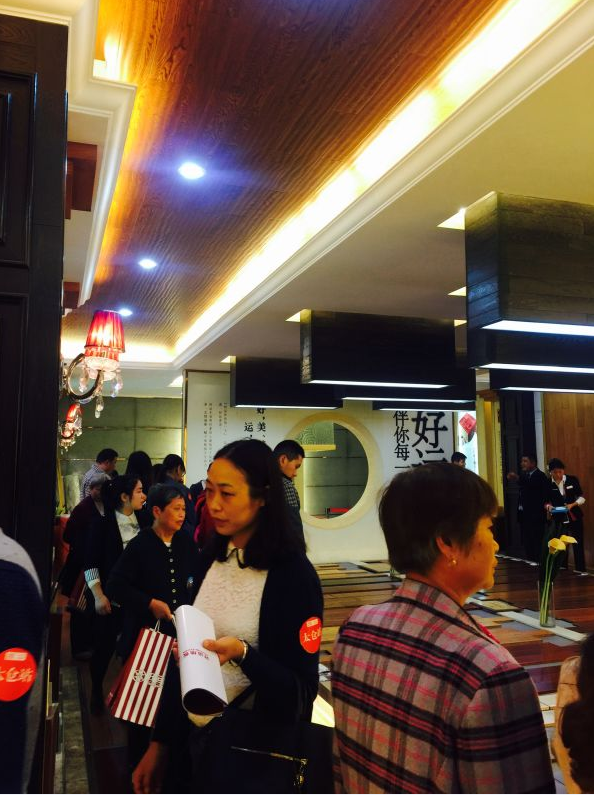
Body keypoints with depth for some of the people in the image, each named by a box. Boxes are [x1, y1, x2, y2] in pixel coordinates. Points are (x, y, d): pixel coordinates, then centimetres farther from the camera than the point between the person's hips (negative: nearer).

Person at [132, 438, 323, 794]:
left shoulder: (294, 574, -20)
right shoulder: (212, 557, 0)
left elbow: (301, 691, -19)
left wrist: (242, 654, -34)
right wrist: (161, 741, 10)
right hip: (193, 732, 6)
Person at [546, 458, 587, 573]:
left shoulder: (572, 480, -6)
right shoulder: (547, 484, -7)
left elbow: (581, 497, -1)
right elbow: (546, 501, 3)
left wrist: (572, 504, -17)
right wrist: (549, 506, -19)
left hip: (574, 516, 0)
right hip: (559, 518, 0)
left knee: (578, 543, 4)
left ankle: (580, 568, 13)